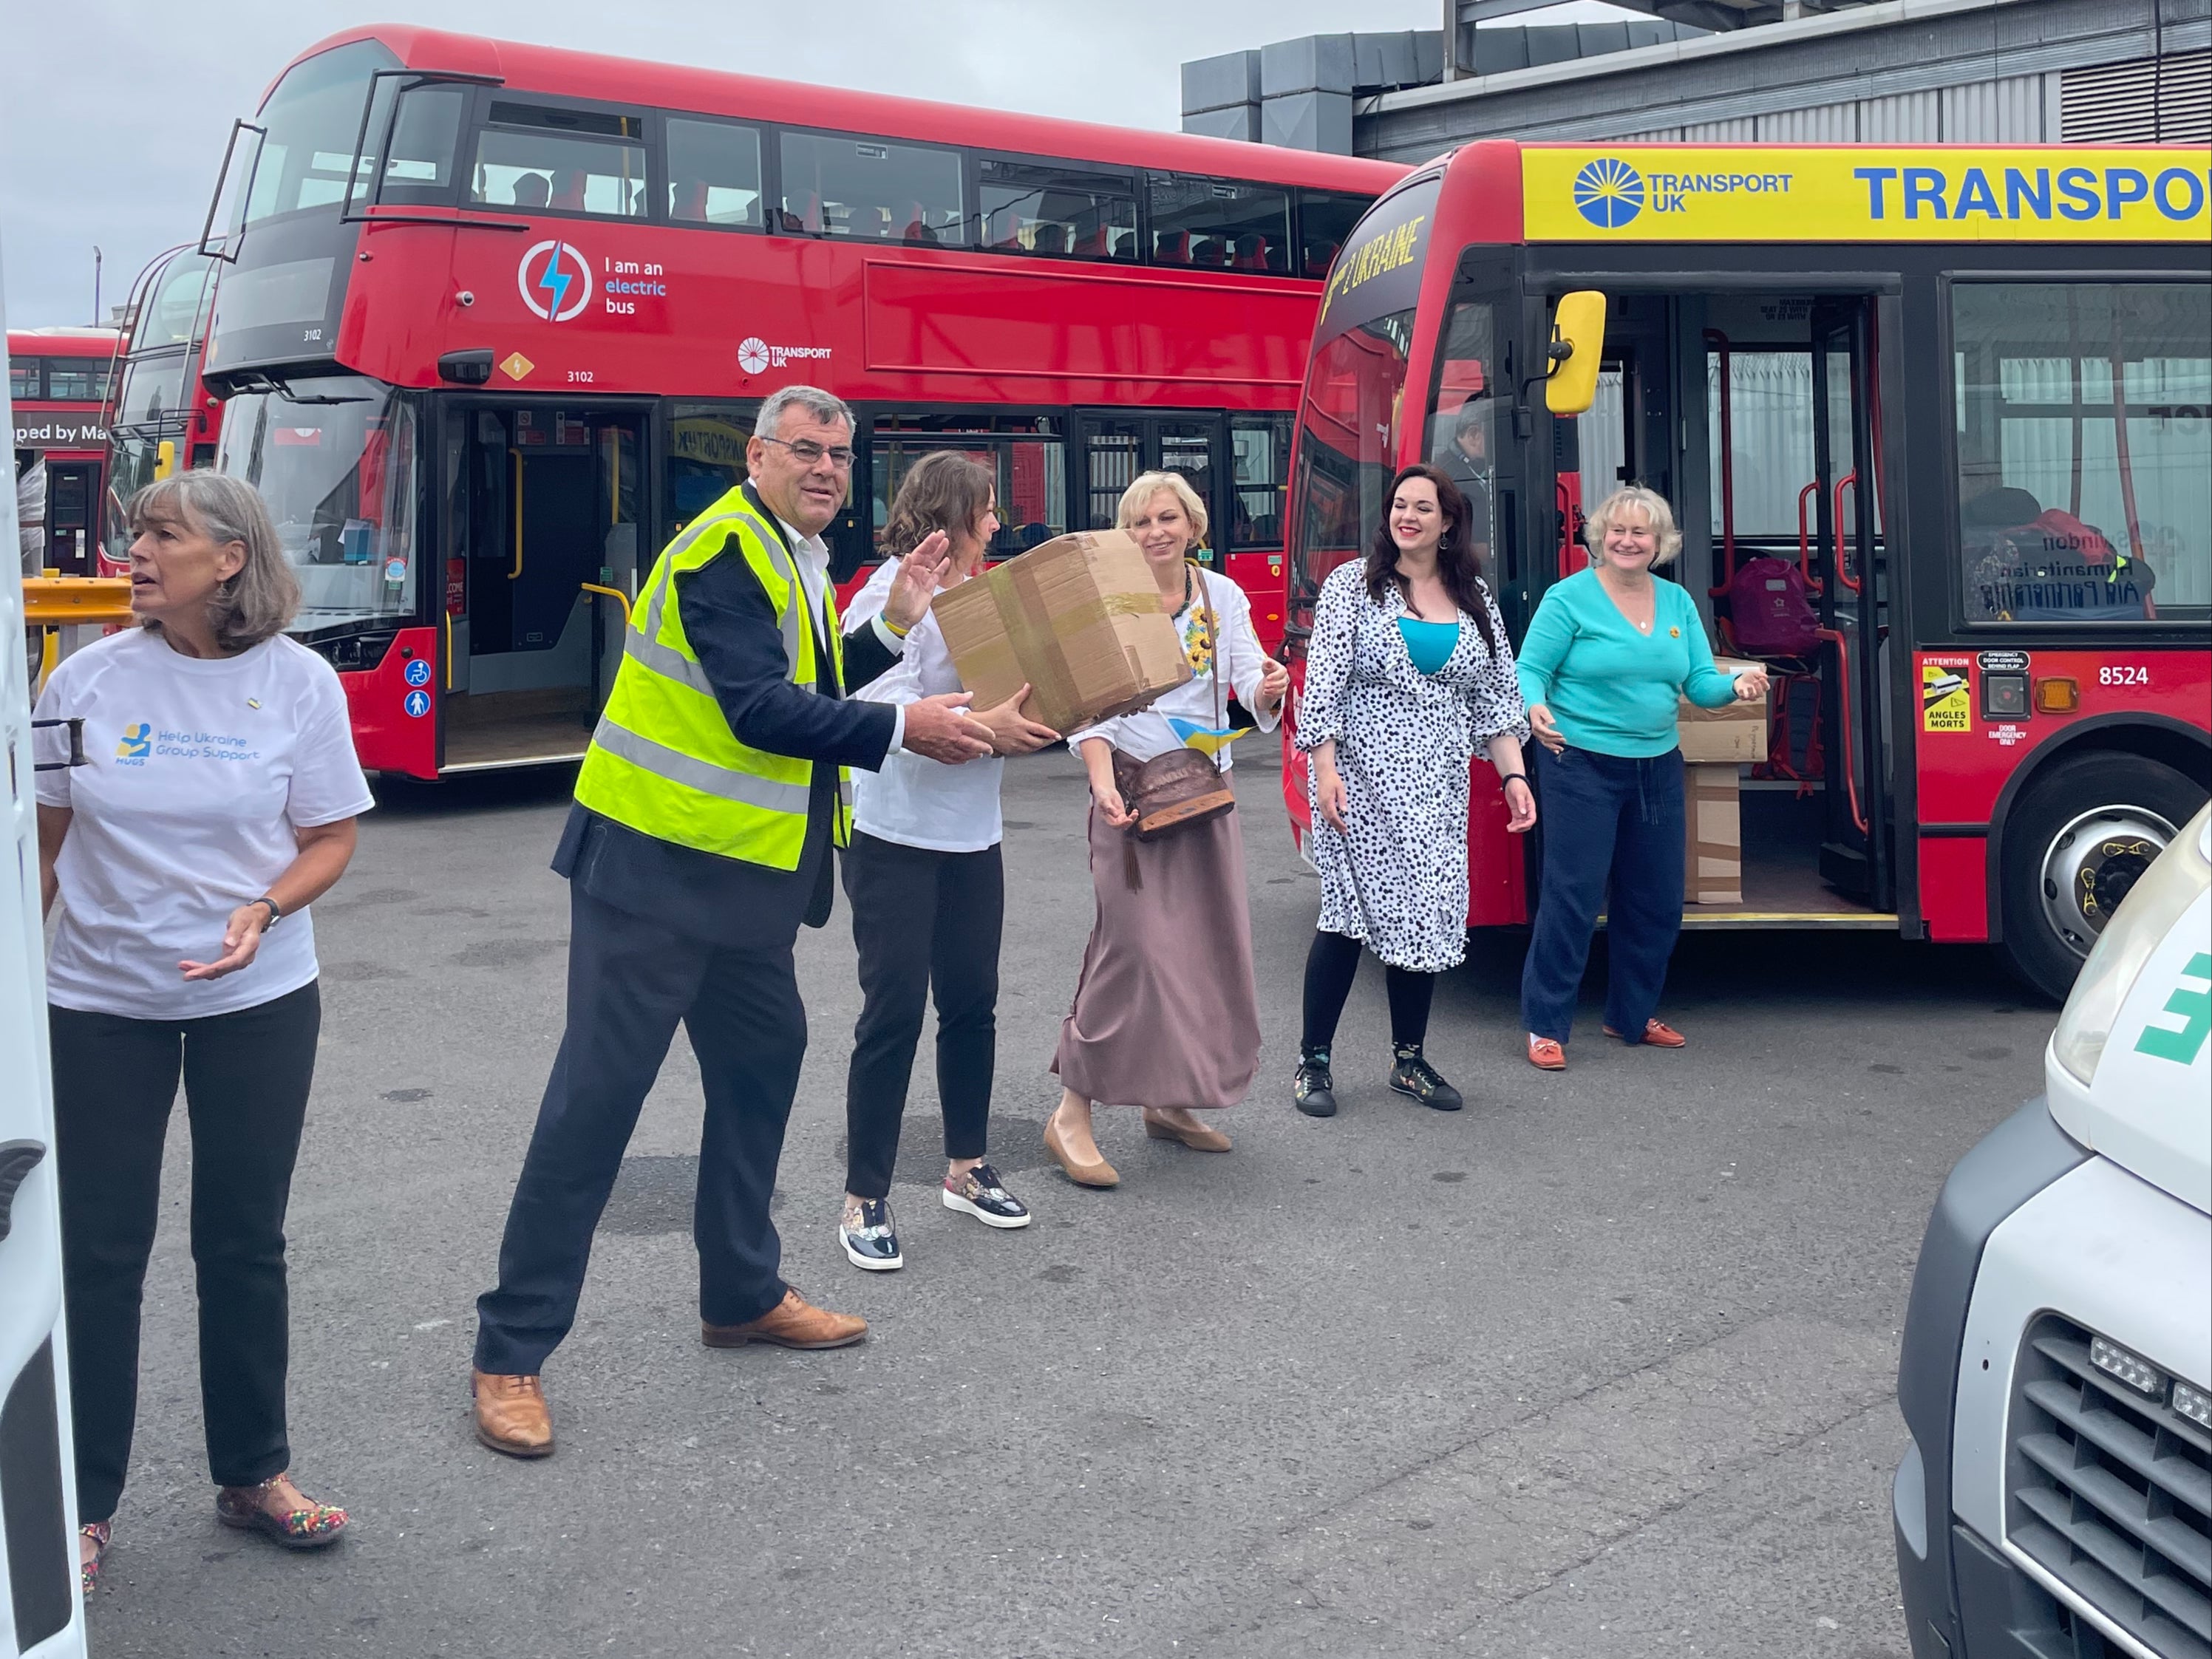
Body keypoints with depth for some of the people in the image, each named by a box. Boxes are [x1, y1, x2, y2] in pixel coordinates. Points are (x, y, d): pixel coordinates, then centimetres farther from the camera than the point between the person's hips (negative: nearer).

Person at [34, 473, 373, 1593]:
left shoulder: (299, 681, -7)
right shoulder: (87, 678, -5)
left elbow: (329, 839, -3)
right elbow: (46, 839, 3)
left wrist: (263, 912, -21)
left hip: (256, 1001, 0)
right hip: (100, 1003, 0)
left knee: (244, 1241, 11)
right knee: (98, 1249, 5)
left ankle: (252, 1474, 27)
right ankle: (83, 1506, 19)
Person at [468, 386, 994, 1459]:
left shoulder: (798, 561, 14)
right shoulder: (725, 550, -15)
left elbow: (807, 694, 14)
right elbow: (758, 711, -23)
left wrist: (892, 623, 9)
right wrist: (902, 729, -20)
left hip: (743, 869, 10)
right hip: (655, 862, -10)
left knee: (763, 1061, 17)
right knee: (598, 1093, -7)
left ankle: (742, 1295, 34)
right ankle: (512, 1352, 1)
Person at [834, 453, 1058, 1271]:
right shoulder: (894, 590, -12)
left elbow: (1006, 696, 15)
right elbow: (882, 708, -23)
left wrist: (1030, 719, -4)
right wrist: (979, 724, -28)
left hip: (972, 834, 7)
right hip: (896, 834, -7)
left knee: (972, 1002, 13)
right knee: (894, 1012, -3)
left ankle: (967, 1169, 29)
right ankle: (864, 1201, 8)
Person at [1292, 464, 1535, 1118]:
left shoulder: (1475, 598, 10)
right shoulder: (1353, 584, -1)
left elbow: (1497, 697, 12)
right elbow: (1323, 682, -7)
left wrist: (1513, 775, 4)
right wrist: (1325, 769, -16)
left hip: (1437, 790, 4)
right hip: (1362, 780, -4)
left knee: (1427, 917, 5)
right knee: (1351, 914, -5)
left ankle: (1410, 1059, 19)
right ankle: (1313, 1063, 5)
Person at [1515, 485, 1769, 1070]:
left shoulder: (1678, 602, 10)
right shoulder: (1569, 598, -6)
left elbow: (1700, 683, 7)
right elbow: (1530, 669, -9)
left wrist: (1737, 685, -14)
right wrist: (1534, 706, -30)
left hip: (1657, 768, 6)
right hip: (1581, 764, -6)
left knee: (1658, 899, 12)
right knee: (1573, 896, -8)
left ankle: (1633, 1015, 29)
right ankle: (1545, 1027, 2)